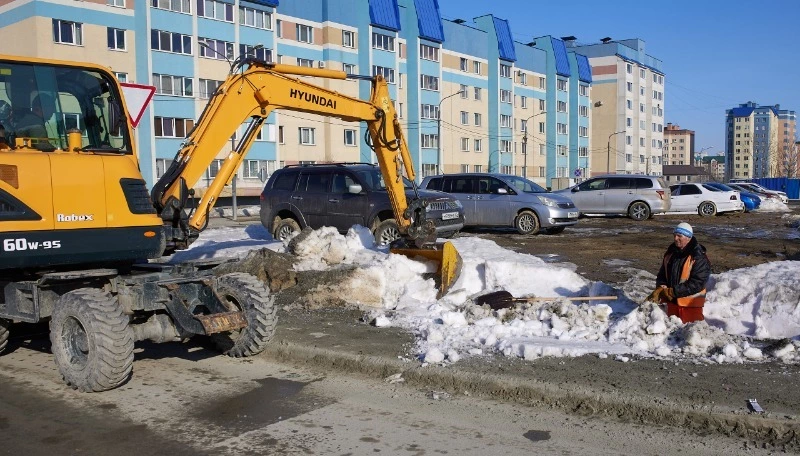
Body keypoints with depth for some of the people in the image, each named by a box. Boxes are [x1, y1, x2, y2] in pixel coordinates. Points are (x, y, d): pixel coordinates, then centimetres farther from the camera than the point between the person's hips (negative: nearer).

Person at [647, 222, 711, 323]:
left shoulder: (699, 258, -15)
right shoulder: (670, 253, 6)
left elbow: (697, 284, -21)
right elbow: (662, 274, 11)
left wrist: (673, 292, -23)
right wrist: (660, 289, -9)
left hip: (690, 303, -6)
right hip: (672, 301, 6)